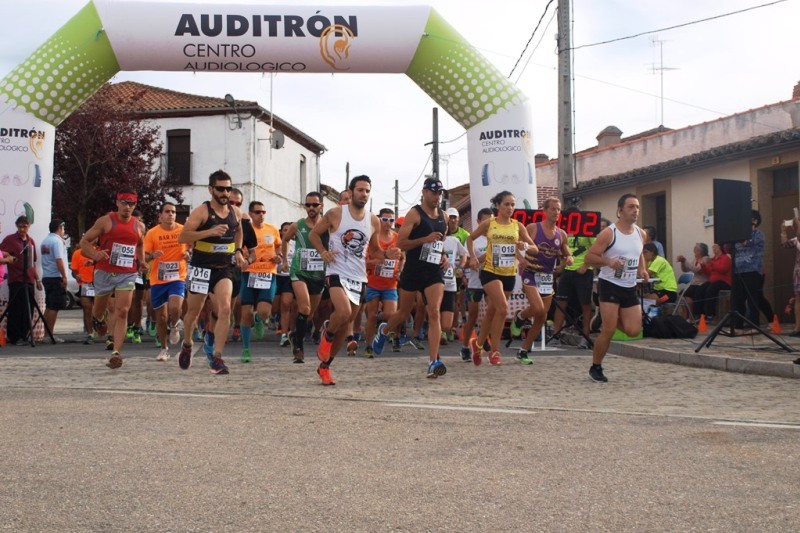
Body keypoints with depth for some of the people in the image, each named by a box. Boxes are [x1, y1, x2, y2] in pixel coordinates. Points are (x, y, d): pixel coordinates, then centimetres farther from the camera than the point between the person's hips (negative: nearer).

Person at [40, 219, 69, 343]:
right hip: (56, 277, -9)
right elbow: (59, 260, -20)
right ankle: (50, 335, -8)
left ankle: (47, 334, 14)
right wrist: (64, 277, -20)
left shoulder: (45, 240, 14)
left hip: (46, 277, 9)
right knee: (54, 308, -7)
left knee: (49, 307, 12)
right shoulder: (57, 241, -12)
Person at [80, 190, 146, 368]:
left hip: (127, 274, 1)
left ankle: (116, 352, -16)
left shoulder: (138, 226, 8)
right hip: (104, 272, -1)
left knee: (122, 312, -13)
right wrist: (95, 254, -21)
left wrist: (141, 260, 13)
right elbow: (84, 242, -2)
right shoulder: (106, 221, -3)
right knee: (100, 309, 14)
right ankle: (98, 320, 54)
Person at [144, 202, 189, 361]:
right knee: (161, 317, 6)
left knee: (175, 308, -24)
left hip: (178, 277, -1)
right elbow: (144, 257, 0)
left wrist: (188, 254, -6)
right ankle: (164, 349, 25)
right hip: (157, 279, 1)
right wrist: (152, 256, -21)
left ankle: (174, 326, 12)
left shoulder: (183, 230, 0)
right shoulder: (152, 233, -1)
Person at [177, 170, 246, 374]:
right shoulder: (202, 211, -11)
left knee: (225, 309, -17)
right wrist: (210, 232, -29)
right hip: (201, 268, -3)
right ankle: (187, 346, 40)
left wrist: (238, 251, 13)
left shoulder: (235, 212, 5)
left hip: (224, 268, 3)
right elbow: (182, 237, -20)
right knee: (194, 311, 11)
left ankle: (217, 358, -16)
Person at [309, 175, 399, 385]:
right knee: (343, 312, -30)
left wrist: (387, 254, -3)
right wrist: (323, 252, -11)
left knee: (345, 326, 9)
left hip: (359, 277, 5)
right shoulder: (336, 214, -4)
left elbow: (374, 249, 19)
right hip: (337, 273, -5)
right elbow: (314, 234, 6)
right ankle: (327, 334, 5)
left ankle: (324, 366, 24)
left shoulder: (373, 222, 7)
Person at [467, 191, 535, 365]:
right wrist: (473, 257, -3)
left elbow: (535, 249, 4)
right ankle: (494, 350, -8)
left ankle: (479, 343, 32)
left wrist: (526, 246, -18)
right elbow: (470, 238, 12)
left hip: (509, 274, 4)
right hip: (490, 271, -4)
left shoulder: (518, 226, 4)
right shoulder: (488, 224, -1)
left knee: (492, 311, 12)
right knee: (503, 308, -19)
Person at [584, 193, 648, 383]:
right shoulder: (609, 233, -12)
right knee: (608, 330, -9)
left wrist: (642, 270, 7)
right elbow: (589, 257, -12)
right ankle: (596, 368, 8)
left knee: (634, 330, -4)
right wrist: (609, 262, -27)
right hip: (610, 285, -5)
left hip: (630, 288, 6)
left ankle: (614, 319, 29)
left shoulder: (641, 234, 7)